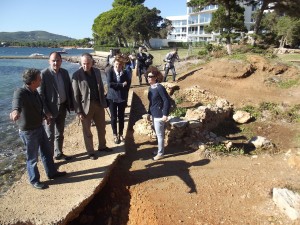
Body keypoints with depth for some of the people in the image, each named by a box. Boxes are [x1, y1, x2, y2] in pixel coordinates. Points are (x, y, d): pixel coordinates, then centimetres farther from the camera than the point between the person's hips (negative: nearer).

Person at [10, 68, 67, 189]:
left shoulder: (34, 91, 3)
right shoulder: (20, 92, -24)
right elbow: (17, 101, -50)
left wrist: (44, 115, 11)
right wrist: (16, 111, -69)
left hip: (39, 127, 8)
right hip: (28, 131, -8)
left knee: (47, 152, 20)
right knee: (32, 157, 9)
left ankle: (52, 173, 39)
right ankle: (34, 180, 29)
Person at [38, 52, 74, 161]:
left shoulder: (65, 72, 2)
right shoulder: (44, 74, -16)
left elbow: (69, 89, 9)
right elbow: (40, 94, -16)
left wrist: (71, 105, 6)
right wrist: (46, 111, -19)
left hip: (62, 107, 6)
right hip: (51, 109, -6)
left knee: (60, 133, 19)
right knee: (50, 136, 6)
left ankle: (58, 154, 36)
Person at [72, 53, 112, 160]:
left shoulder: (97, 71, 2)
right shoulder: (77, 75, -12)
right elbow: (76, 95, -12)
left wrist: (104, 102, 6)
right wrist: (78, 112, -13)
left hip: (99, 104, 5)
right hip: (86, 106, -5)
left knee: (101, 127, 18)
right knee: (87, 131, 10)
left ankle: (102, 146, 39)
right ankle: (90, 151, 27)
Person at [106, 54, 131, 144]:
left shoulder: (125, 73, -2)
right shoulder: (110, 72, -8)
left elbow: (128, 85, -5)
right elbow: (109, 84, -21)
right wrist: (121, 85, -18)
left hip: (122, 98, 2)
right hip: (112, 98, -1)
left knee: (121, 117, 12)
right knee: (114, 117, 8)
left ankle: (120, 134, 29)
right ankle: (115, 135, 24)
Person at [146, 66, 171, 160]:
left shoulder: (160, 88, -19)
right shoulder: (150, 87, 6)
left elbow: (167, 101, -20)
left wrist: (165, 115, -21)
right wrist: (149, 113, 17)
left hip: (159, 115, -8)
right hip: (154, 114, 8)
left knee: (160, 134, 3)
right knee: (157, 134, 19)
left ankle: (160, 153, 16)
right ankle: (160, 150, 34)